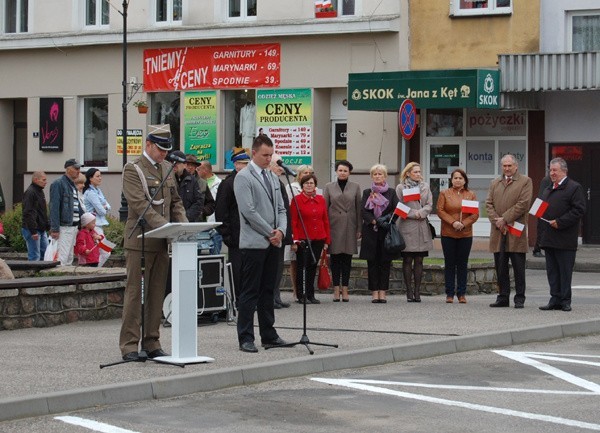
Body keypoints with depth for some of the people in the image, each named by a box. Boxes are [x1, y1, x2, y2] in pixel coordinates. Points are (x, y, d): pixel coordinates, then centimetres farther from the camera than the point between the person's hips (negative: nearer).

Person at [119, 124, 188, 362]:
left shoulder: (167, 169, 16)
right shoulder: (133, 170, -7)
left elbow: (175, 202, 18)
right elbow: (140, 205, -17)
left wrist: (183, 225, -1)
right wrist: (163, 225, -26)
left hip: (161, 243, 7)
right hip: (140, 241, -7)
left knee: (157, 294, 8)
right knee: (135, 293, -5)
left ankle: (151, 343, 14)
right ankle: (129, 345, -3)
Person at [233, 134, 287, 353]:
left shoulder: (272, 177, 16)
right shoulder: (243, 177, -7)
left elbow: (280, 208, 17)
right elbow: (248, 211, -15)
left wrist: (280, 230, -2)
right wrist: (270, 233, -11)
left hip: (272, 243, 7)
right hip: (254, 243, -7)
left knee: (268, 291, 12)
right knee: (250, 292, -5)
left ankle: (269, 335, 17)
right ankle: (245, 338, -1)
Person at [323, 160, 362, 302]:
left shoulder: (355, 187, 7)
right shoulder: (329, 187, 6)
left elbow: (358, 208, 7)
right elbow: (324, 208, 6)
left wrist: (359, 228, 2)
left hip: (349, 227, 1)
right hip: (334, 226, -1)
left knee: (347, 258, 3)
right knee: (335, 258, 0)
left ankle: (345, 289, 7)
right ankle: (336, 289, 5)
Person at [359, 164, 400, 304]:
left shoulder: (391, 192, 10)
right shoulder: (367, 193, 10)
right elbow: (363, 211, -1)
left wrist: (387, 219, -16)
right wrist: (375, 221, -14)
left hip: (387, 232, 0)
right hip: (370, 232, 0)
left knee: (385, 262, -1)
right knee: (372, 263, -1)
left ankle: (382, 292, 2)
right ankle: (374, 292, 2)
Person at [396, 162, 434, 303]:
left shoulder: (425, 186, 14)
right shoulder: (400, 188, 3)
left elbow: (430, 205, 6)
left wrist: (420, 213, -11)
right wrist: (414, 214, -11)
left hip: (422, 227, 3)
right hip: (407, 227, -3)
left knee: (419, 260, 3)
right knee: (407, 260, -1)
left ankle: (417, 291, 7)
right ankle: (409, 291, 2)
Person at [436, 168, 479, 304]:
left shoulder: (471, 195, 7)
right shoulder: (444, 194, 6)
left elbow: (475, 214, 1)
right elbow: (440, 211, -2)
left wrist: (464, 224, -14)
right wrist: (453, 222, -15)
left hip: (466, 234, 1)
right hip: (448, 234, -1)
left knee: (462, 264, 4)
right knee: (449, 264, 2)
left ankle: (461, 294, 8)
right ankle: (450, 294, 6)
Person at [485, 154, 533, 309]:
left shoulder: (525, 182, 2)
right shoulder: (495, 183, 18)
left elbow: (523, 204, -9)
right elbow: (489, 204, 10)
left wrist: (505, 219, -11)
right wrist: (497, 222, -6)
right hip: (498, 232, 5)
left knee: (518, 268, -1)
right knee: (500, 267, 6)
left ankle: (519, 299, 3)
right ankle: (503, 297, 13)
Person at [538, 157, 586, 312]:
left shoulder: (574, 188, -5)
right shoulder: (547, 190, 20)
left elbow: (579, 210, -14)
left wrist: (560, 222, -18)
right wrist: (543, 219, 3)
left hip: (565, 240, -7)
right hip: (549, 238, 7)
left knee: (565, 271, -2)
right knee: (552, 271, 8)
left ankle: (565, 301, 3)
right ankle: (555, 299, 13)